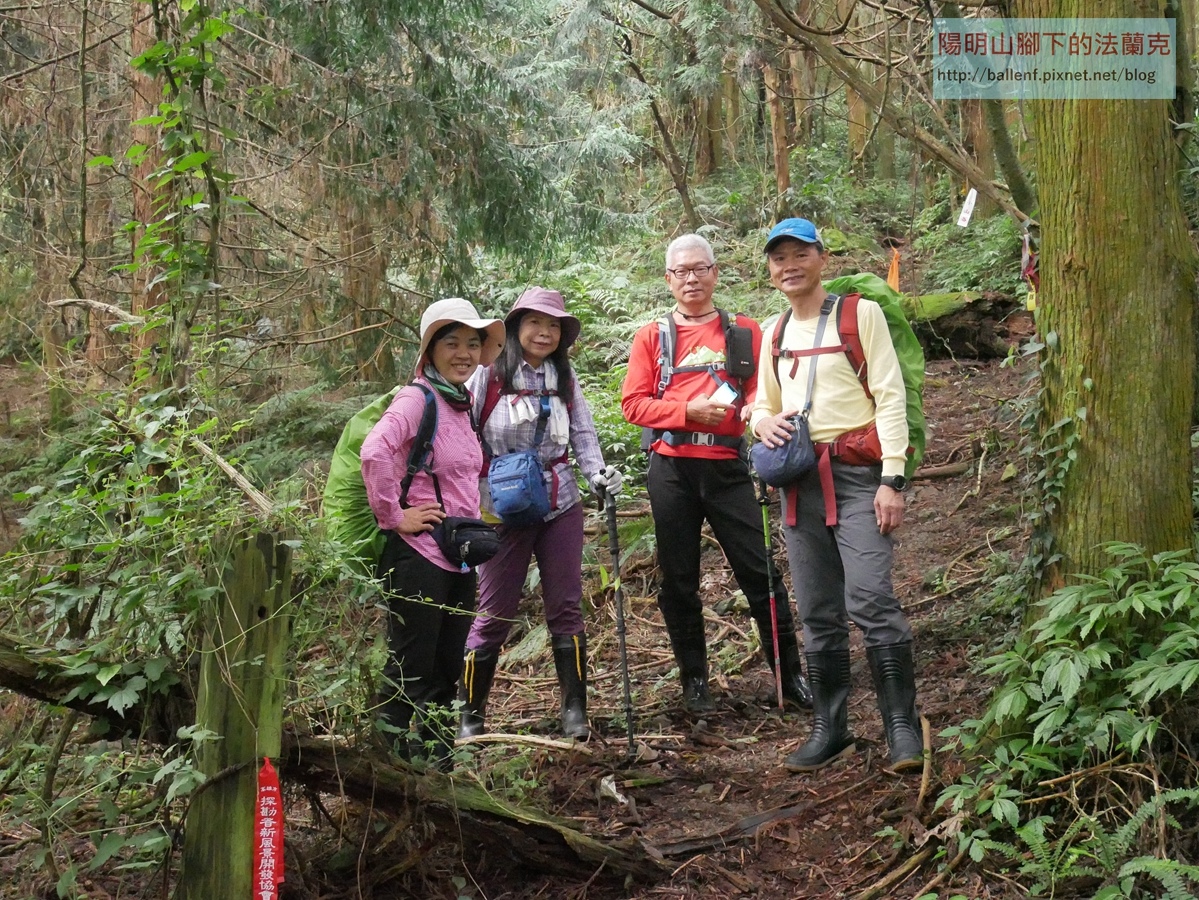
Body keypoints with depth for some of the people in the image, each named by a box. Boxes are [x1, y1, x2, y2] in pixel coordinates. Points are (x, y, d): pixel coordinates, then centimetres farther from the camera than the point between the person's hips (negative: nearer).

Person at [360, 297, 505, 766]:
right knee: (411, 672, 1)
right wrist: (393, 516, -21)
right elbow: (374, 452, -31)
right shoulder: (417, 399, -14)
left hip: (460, 559, 8)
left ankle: (440, 761, 29)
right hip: (419, 556, -8)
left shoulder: (463, 403, 12)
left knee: (447, 671, 16)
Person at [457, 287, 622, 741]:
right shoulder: (489, 375, -4)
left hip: (561, 504, 3)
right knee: (494, 614, 3)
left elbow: (583, 432, 5)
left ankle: (574, 710, 14)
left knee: (566, 608, 5)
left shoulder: (564, 378, 8)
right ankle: (470, 715, 17)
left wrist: (597, 472, -13)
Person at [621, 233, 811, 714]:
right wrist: (688, 411, -13)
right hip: (671, 470, 1)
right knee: (679, 580, 7)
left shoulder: (744, 332, 9)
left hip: (727, 466, 0)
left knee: (759, 569, -2)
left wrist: (752, 409, -18)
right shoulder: (652, 337, 8)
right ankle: (694, 681, 19)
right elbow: (634, 403, 1)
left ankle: (790, 673, 10)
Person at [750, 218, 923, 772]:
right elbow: (765, 403, 27)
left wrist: (891, 478, -13)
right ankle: (830, 729, 18)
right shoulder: (773, 334, 17)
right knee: (817, 614, 8)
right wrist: (761, 420, 1)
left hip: (857, 473, -5)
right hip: (800, 481, 6)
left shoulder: (860, 313, 1)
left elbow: (890, 396, -5)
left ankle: (902, 726, -5)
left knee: (870, 600, -17)